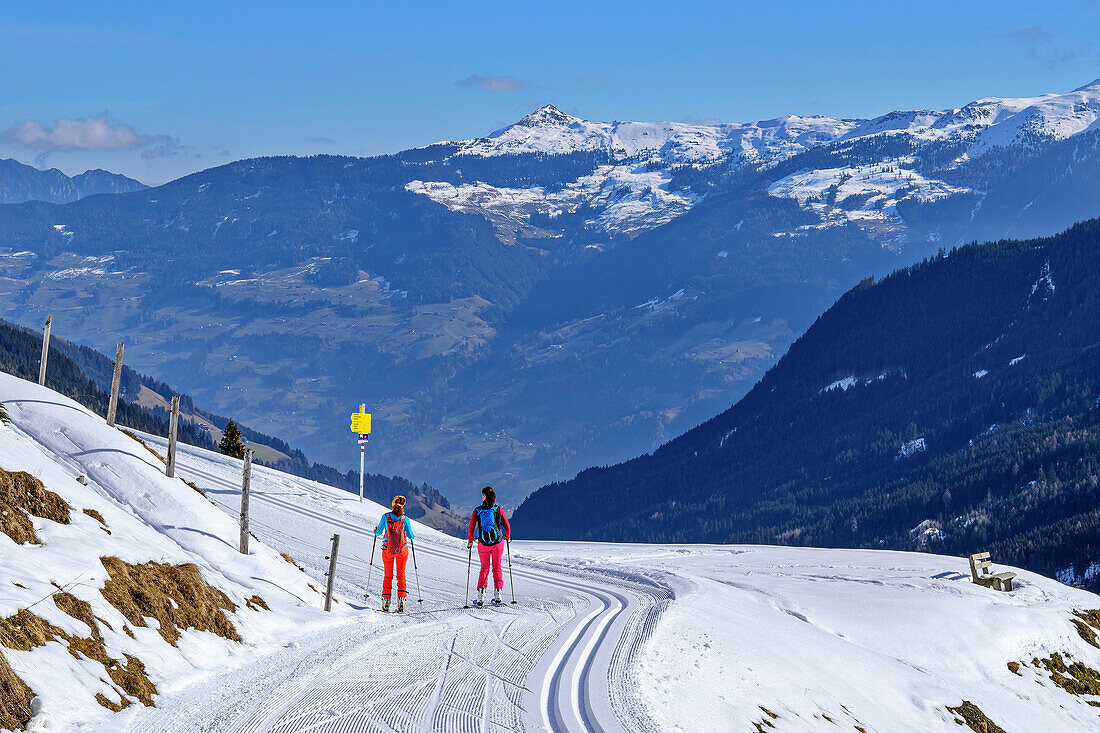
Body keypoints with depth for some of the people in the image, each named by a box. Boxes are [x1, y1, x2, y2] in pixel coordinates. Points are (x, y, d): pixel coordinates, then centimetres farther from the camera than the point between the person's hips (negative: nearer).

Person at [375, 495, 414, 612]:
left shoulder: (386, 516, -6)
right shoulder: (405, 519, -5)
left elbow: (378, 533, -1)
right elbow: (410, 536, 0)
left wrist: (376, 532, 22)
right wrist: (410, 535, 23)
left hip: (388, 550, 0)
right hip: (402, 550, 0)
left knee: (388, 576, 10)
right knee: (401, 575, 8)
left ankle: (386, 601, 4)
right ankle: (401, 600, -2)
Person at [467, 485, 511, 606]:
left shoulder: (477, 511, -5)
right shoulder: (498, 510, -4)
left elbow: (471, 527, -3)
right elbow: (507, 526, 3)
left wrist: (470, 541, 9)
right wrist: (507, 537, 20)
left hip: (483, 544, 0)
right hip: (498, 542, 0)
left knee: (484, 568, 11)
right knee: (497, 568, 13)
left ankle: (481, 595, -2)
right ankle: (497, 595, 7)